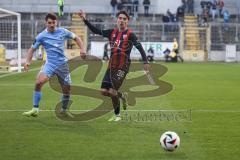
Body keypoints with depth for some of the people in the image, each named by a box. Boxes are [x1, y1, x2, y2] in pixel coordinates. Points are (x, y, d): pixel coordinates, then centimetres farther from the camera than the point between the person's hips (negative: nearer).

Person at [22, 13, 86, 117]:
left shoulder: (63, 32, 1)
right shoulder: (41, 36, -3)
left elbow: (76, 38, 14)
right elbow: (32, 49, 3)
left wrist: (82, 49, -1)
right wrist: (27, 61, -12)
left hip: (63, 64, 2)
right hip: (50, 64, -2)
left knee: (67, 90, 8)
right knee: (39, 82, -27)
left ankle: (64, 109, 36)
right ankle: (35, 109, -20)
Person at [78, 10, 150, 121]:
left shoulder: (130, 34, -6)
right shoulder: (112, 32, 9)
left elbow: (139, 47, -14)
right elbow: (96, 31, 10)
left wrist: (145, 62, -25)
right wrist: (85, 20, 2)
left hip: (123, 66, -6)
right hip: (111, 65, 6)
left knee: (112, 91, -12)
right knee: (104, 91, -1)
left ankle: (117, 115, 11)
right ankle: (122, 96, 28)